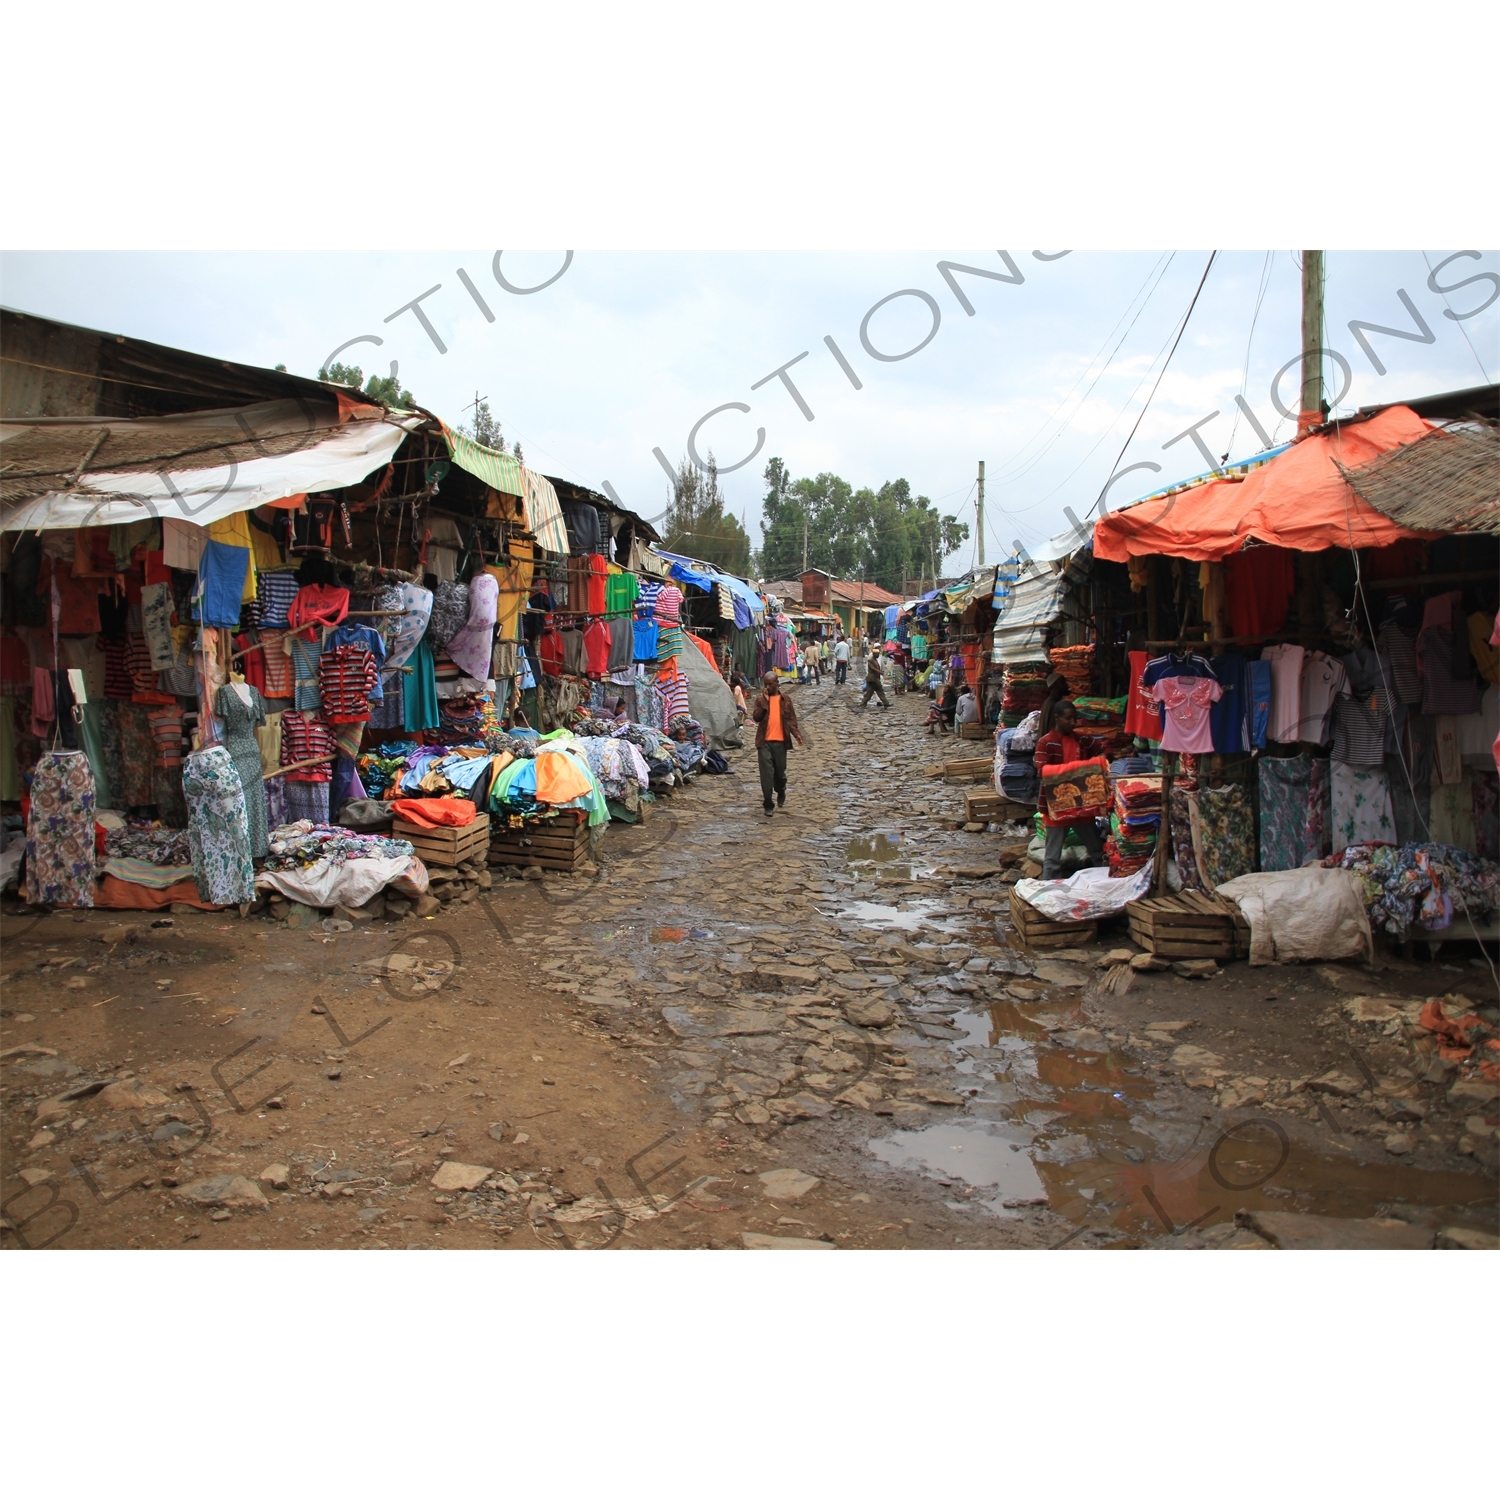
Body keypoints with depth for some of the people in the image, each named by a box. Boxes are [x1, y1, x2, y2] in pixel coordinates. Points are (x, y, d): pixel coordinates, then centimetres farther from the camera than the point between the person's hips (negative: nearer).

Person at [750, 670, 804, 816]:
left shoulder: (785, 700, 5)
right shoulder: (760, 698, 3)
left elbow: (791, 719, 2)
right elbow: (756, 717, -8)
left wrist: (796, 734, -14)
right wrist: (764, 701, -16)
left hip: (780, 741, 1)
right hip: (764, 742, -1)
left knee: (780, 772, 11)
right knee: (766, 774, -6)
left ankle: (781, 794, 40)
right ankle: (768, 805, -1)